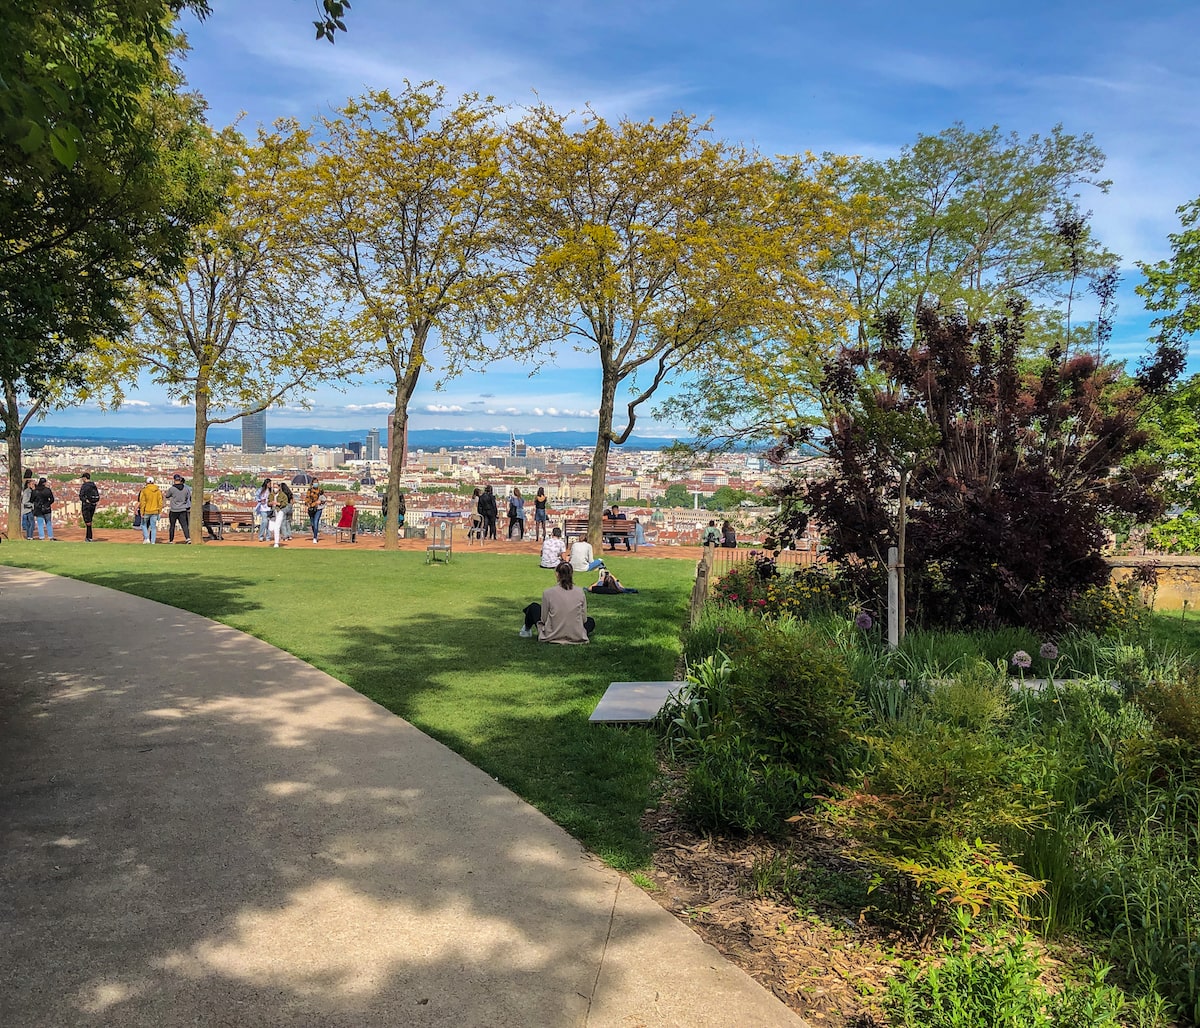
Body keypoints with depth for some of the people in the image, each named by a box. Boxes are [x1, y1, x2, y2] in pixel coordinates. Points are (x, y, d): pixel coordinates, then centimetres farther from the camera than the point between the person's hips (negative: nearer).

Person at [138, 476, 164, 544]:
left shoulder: (144, 491, -9)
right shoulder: (158, 491, 1)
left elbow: (142, 502, -10)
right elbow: (160, 502, 2)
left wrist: (142, 512, -8)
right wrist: (160, 511, 10)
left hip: (146, 511, -2)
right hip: (155, 511, 3)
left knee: (144, 524, 15)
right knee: (153, 527, 7)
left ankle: (146, 538, 2)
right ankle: (153, 542, 6)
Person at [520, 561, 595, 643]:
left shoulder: (548, 593, -11)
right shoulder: (580, 592, -6)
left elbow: (543, 619, -3)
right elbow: (584, 619, 1)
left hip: (551, 637, -1)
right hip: (577, 637, 1)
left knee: (534, 606, 23)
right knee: (591, 621, 36)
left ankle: (527, 630, 46)